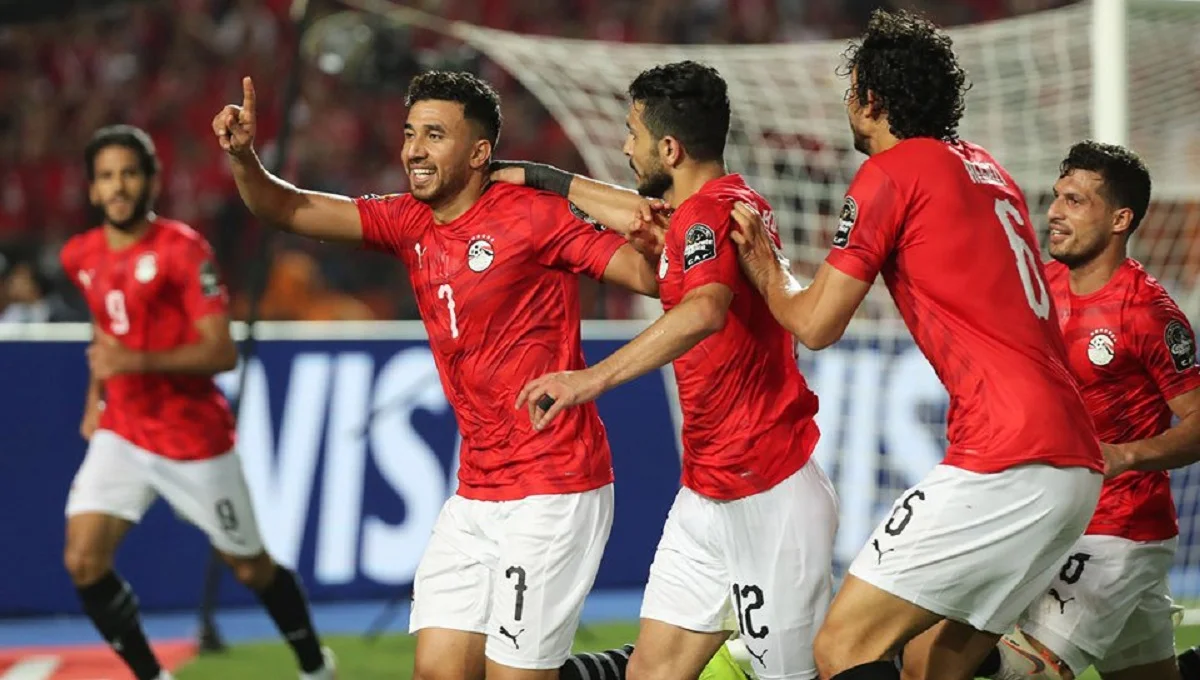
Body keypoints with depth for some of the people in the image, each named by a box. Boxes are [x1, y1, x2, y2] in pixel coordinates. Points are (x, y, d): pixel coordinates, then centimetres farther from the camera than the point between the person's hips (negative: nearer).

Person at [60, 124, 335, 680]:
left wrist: (136, 362, -32)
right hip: (122, 432, 5)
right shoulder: (81, 257, 3)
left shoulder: (182, 249, -16)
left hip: (195, 440, -5)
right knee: (84, 562, -14)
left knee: (252, 568, 8)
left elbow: (222, 352, -22)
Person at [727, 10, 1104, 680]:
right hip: (1079, 463, 9)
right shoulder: (987, 168, 21)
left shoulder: (892, 172, -2)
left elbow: (816, 323, -1)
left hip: (1007, 461, -9)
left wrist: (763, 266, 19)